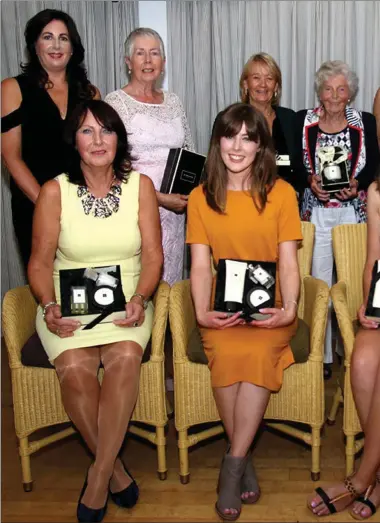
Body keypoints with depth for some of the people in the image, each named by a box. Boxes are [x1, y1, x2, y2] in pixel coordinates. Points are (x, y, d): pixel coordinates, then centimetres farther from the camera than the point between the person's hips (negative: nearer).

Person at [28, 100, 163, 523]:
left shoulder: (140, 185, 4)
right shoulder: (54, 191, 1)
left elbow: (152, 254, 1)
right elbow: (40, 261, 1)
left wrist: (140, 298, -16)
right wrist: (49, 306, -16)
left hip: (127, 301, 1)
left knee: (125, 358, -31)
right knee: (75, 369, -29)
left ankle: (98, 476, -16)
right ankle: (115, 470, -6)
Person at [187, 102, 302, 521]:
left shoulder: (281, 193, 3)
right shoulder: (201, 198, 6)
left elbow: (288, 262, -2)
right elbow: (200, 266, -1)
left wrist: (289, 309, -19)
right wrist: (203, 313, -18)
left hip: (270, 309, 0)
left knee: (258, 353, -32)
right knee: (226, 353, -30)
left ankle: (233, 464, -17)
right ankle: (244, 460, -10)